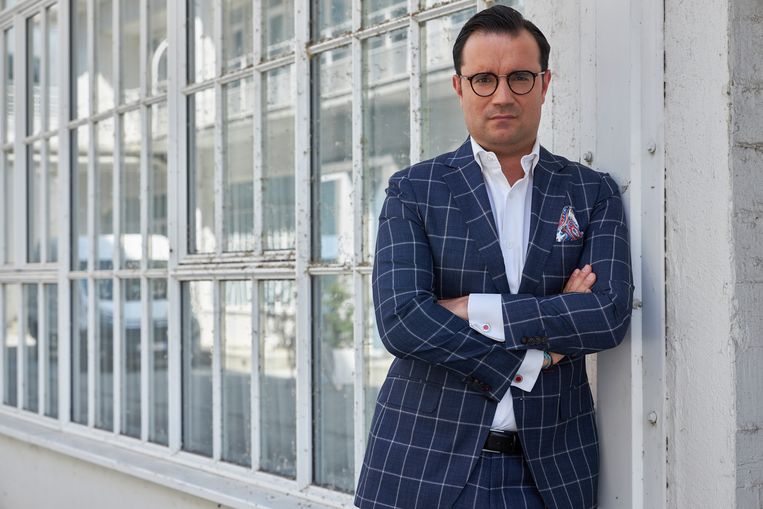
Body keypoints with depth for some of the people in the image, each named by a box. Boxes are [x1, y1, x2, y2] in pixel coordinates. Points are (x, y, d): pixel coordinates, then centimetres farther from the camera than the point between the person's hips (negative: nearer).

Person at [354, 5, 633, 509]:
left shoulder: (594, 193, 6)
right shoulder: (412, 191, 2)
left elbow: (611, 313, -8)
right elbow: (400, 318, -11)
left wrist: (474, 311, -13)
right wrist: (532, 356, -12)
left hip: (551, 468, 2)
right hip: (426, 462, -1)